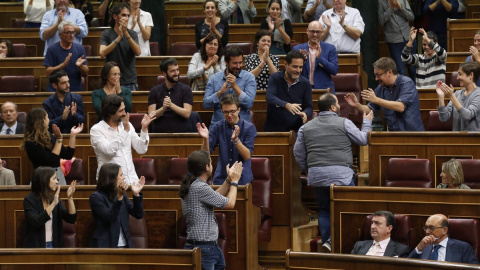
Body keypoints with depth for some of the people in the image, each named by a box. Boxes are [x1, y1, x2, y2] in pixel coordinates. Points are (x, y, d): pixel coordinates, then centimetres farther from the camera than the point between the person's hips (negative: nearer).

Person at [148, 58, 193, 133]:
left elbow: (187, 114, -3)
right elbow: (151, 115, 2)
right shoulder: (155, 91, 10)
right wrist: (163, 108, -16)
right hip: (159, 132, 1)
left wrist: (171, 105, -16)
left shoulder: (186, 89, 6)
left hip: (180, 132, -1)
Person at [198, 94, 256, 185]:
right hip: (221, 179, 2)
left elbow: (247, 156, -10)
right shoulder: (217, 127, 6)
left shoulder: (249, 128, -1)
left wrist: (236, 139, -25)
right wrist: (206, 138, -19)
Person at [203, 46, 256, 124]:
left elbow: (249, 103, -7)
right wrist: (221, 92, -11)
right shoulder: (214, 78, 9)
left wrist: (235, 86, -13)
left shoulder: (249, 77, 4)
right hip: (218, 123, 1)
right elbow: (206, 104, 1)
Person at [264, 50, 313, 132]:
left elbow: (309, 107, 8)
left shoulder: (305, 83, 6)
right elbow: (270, 98, -14)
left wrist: (305, 114, -17)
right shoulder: (275, 78, 1)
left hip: (296, 129, 1)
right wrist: (286, 105, -33)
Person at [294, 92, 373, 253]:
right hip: (340, 173, -4)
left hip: (316, 175, 4)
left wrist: (308, 170, 26)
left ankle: (326, 241, 7)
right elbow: (362, 140, 7)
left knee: (324, 209, 16)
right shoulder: (344, 123, -2)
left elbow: (298, 153, 13)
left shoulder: (306, 127, 11)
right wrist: (367, 122, 23)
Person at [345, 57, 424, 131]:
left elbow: (401, 107, -22)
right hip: (394, 134, 6)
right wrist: (357, 105, -4)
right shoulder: (381, 88, 9)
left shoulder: (406, 83, -9)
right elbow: (370, 109, 16)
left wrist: (376, 100, -24)